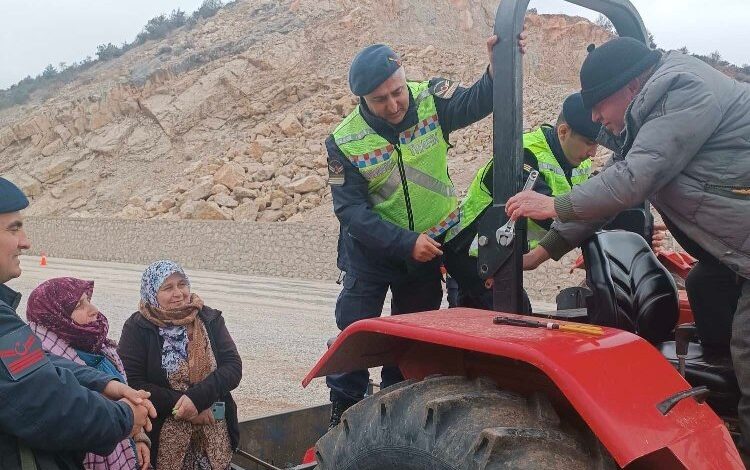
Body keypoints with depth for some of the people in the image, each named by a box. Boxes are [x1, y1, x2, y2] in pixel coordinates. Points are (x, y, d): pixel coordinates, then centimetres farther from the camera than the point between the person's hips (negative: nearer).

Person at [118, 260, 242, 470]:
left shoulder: (210, 319, 0)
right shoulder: (138, 327, -6)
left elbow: (233, 367, -7)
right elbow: (132, 382, -13)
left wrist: (197, 397, -21)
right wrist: (181, 404, -18)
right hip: (164, 437, -2)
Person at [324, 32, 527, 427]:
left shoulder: (430, 100, -15)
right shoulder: (345, 142, -18)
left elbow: (476, 102, -32)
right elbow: (352, 211, -20)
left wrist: (498, 66, -53)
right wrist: (406, 243, -28)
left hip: (429, 243, 2)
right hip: (372, 249, -2)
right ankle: (343, 409, 22)